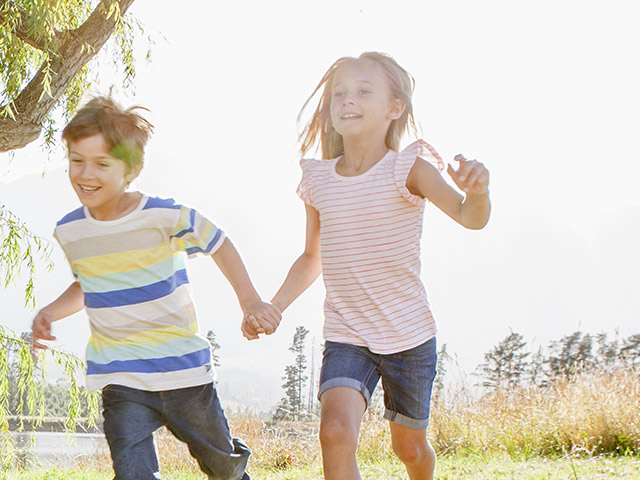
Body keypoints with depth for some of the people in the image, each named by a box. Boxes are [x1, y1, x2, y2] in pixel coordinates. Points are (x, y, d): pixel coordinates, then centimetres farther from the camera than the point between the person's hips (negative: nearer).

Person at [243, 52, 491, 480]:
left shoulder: (409, 168, -11)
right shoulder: (318, 180, 1)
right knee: (336, 432, -24)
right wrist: (271, 308, 4)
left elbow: (470, 217, -27)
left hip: (410, 336, -1)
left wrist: (477, 190, -50)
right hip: (345, 338, 2)